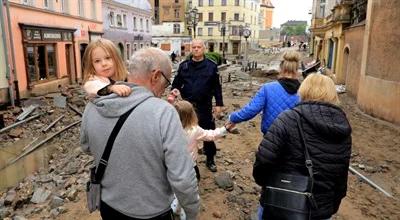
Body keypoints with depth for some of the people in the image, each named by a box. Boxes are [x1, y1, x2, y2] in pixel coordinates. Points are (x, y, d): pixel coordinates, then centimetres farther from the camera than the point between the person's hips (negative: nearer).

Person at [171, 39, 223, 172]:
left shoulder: (211, 66, -1)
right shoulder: (184, 65, 3)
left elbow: (217, 86, 1)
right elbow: (176, 84, 5)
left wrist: (219, 104, -2)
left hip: (205, 106, -1)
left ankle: (210, 160, 26)